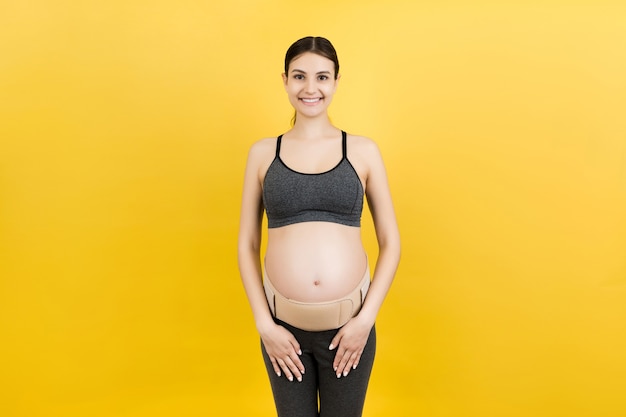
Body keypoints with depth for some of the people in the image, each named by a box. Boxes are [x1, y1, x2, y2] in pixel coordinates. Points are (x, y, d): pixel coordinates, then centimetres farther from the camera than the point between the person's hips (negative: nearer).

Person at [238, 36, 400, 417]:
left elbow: (391, 242, 1)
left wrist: (366, 318, -7)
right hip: (283, 325, 1)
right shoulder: (263, 153, 1)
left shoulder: (363, 151, -1)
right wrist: (264, 323, -4)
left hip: (349, 324, 0)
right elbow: (247, 245, 3)